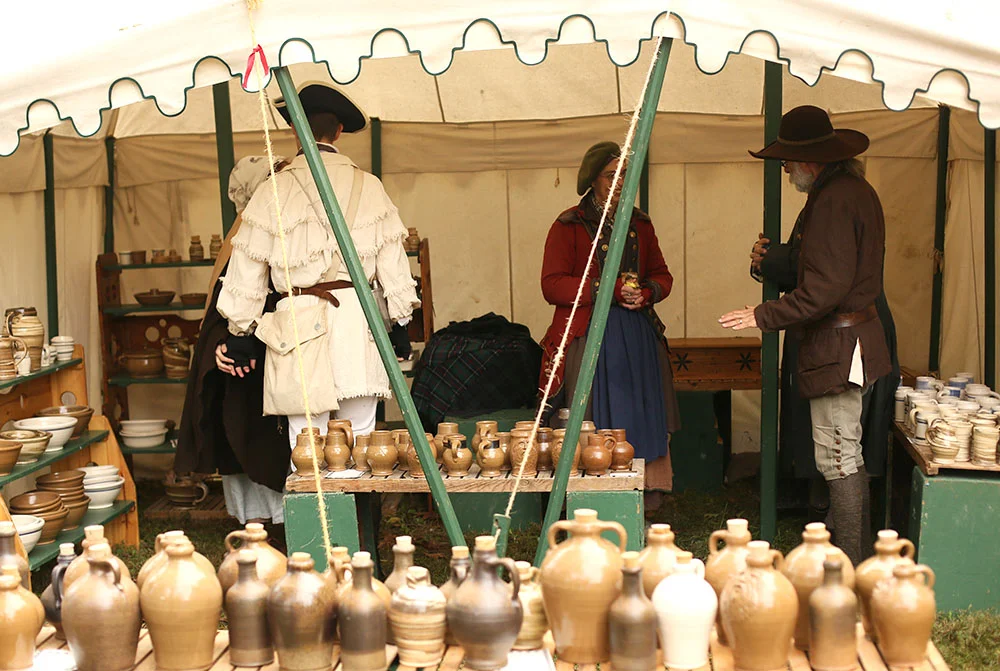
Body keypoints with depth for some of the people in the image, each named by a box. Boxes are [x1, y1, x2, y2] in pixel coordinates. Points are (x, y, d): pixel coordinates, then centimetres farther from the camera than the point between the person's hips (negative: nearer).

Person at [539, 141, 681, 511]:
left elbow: (662, 275, 21)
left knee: (641, 417, 2)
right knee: (597, 421, -6)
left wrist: (647, 292, -4)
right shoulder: (568, 226, 0)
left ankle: (646, 492, 9)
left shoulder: (640, 224, 15)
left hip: (639, 336, 5)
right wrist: (610, 289, -15)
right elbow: (552, 286, -8)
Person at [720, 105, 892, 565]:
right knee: (846, 452, 18)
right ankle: (852, 550, 28)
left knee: (837, 456, -5)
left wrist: (764, 316, -19)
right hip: (854, 333, 11)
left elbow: (826, 288, -25)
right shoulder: (855, 190, 15)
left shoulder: (833, 203, -19)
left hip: (838, 345, -11)